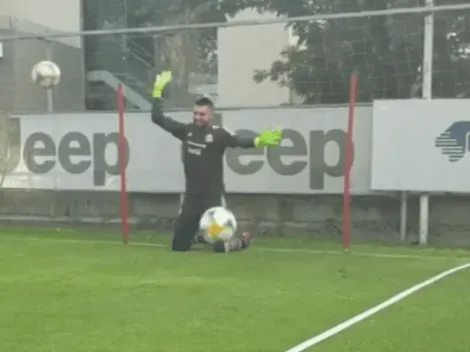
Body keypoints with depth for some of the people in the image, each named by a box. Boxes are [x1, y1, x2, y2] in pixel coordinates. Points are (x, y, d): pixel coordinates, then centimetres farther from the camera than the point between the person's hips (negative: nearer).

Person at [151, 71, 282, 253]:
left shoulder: (218, 134, -12)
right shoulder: (186, 130, 2)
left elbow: (238, 141, -29)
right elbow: (158, 118, 8)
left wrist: (259, 141, -48)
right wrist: (158, 91, 7)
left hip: (213, 197, -5)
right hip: (191, 196, 5)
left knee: (220, 246, -9)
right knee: (178, 246, 9)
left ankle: (242, 240, 25)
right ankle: (198, 236, 44)